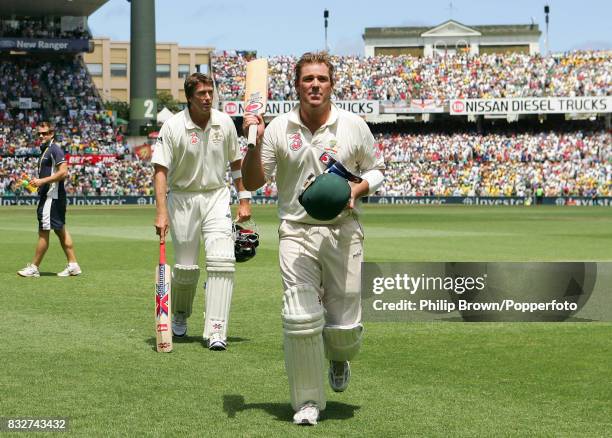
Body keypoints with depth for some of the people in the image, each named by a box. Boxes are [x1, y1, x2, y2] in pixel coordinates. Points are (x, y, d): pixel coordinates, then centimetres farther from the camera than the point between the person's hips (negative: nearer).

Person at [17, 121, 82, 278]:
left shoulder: (54, 149, -12)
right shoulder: (45, 150, 18)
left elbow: (63, 172, -21)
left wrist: (42, 181, -21)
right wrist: (37, 181, 12)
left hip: (52, 197, -10)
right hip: (47, 196, 10)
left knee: (43, 232, -5)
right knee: (61, 231, 11)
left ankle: (34, 267, -1)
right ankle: (73, 265, 13)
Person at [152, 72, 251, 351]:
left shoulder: (224, 123, 0)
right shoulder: (173, 127, -11)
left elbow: (236, 163, 12)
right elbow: (160, 170, -14)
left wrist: (244, 199, 8)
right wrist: (162, 212, -23)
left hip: (216, 196, 2)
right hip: (183, 198, -2)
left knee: (222, 259, -16)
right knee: (185, 267, 4)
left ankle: (216, 331, -17)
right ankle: (179, 317, 34)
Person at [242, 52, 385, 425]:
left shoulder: (354, 126, 2)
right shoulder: (278, 129, 2)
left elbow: (376, 169, 13)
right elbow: (253, 182, 4)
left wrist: (355, 190, -7)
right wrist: (254, 144, -12)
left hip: (343, 232, 0)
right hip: (297, 232, 0)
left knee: (345, 325, 1)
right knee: (300, 320, -12)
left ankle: (339, 359, 39)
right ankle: (308, 401, 5)